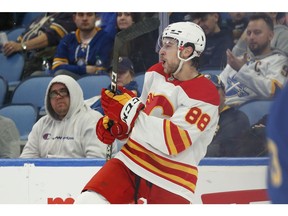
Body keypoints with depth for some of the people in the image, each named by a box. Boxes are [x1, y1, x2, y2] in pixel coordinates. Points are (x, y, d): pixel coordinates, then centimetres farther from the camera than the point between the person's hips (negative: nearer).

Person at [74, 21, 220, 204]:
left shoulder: (205, 95, -16)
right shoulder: (156, 73, 7)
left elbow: (174, 140, -26)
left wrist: (130, 111, -25)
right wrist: (116, 126, 1)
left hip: (171, 179, -5)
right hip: (130, 161, 5)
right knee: (88, 202, -13)